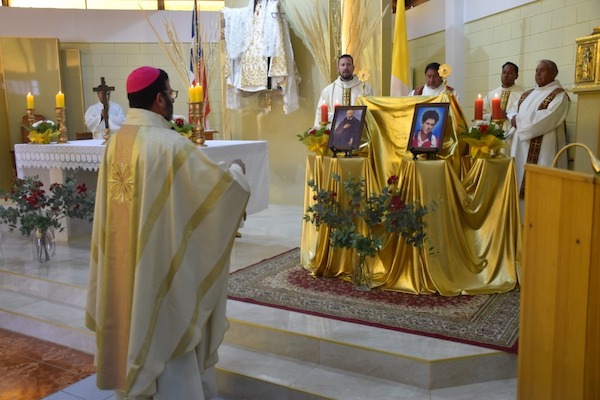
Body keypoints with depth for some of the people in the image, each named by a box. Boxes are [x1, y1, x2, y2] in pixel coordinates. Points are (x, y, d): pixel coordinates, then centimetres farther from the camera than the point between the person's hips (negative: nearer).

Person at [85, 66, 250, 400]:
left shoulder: (116, 141, 3)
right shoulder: (170, 144, -21)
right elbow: (218, 183, -17)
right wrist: (235, 170, 5)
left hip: (125, 262, 8)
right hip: (163, 261, -8)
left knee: (135, 320, 21)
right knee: (169, 330, 7)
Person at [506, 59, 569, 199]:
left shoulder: (559, 95, -4)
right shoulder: (528, 94, 19)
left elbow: (547, 118, -18)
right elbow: (512, 110, 16)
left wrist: (519, 119, -12)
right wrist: (514, 118, -8)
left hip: (542, 149, -7)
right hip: (521, 145, 7)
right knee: (520, 177, 6)